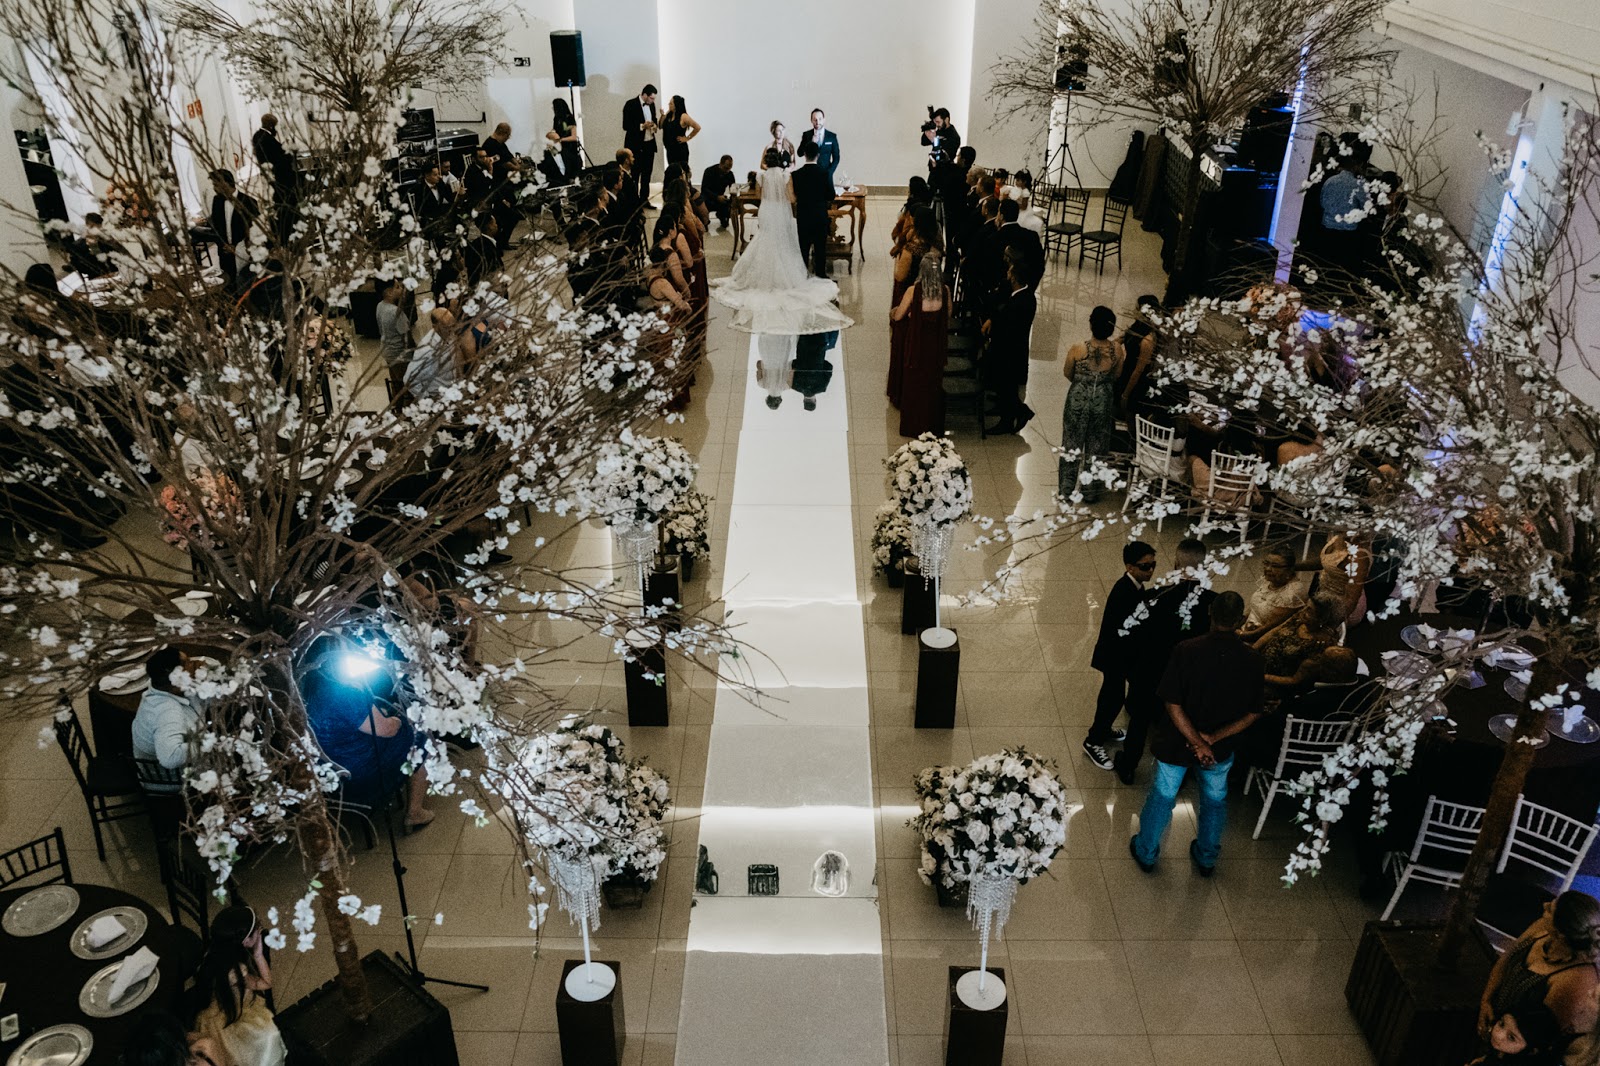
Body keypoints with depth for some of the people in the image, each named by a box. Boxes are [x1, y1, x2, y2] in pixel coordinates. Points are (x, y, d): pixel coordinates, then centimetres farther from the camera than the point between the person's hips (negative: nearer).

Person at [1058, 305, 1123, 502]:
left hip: (1078, 399, -2)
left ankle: (1066, 490, 20)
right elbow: (1116, 376, 3)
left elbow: (1067, 373, -1)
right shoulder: (1116, 350, -12)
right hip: (1103, 401, 2)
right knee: (1096, 447, 15)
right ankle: (1090, 492, 24)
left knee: (1072, 445, 13)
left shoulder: (1077, 349, -18)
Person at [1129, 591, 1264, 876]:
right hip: (1220, 747, 2)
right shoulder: (1251, 660, -19)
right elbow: (1251, 714, -13)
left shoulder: (1186, 651, -26)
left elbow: (1173, 705, -24)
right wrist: (1211, 739, -15)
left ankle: (1146, 852, 39)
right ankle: (1206, 859, 45)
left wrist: (1197, 742, -16)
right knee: (1215, 799, 26)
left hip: (1176, 742, -1)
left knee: (1162, 796, 20)